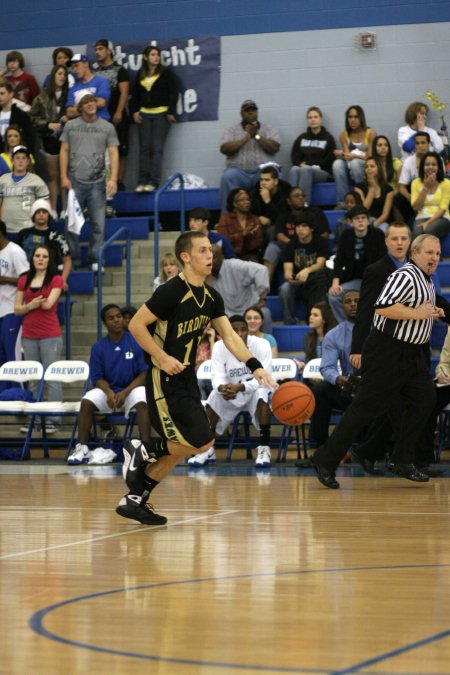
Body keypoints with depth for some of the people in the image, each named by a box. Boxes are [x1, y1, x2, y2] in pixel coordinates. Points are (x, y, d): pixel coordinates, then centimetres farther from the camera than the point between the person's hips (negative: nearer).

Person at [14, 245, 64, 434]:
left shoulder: (56, 280, -1)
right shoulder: (24, 280, 11)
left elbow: (48, 304, -12)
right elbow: (17, 309, 8)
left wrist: (27, 301, 2)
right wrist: (30, 306, -12)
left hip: (50, 336, -4)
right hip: (29, 336, 4)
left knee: (52, 378, -5)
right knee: (33, 379, 7)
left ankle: (53, 420, -4)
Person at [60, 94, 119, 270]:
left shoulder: (107, 127, 6)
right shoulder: (70, 126, 8)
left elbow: (113, 153, 1)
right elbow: (64, 151, 8)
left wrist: (113, 179, -9)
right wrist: (64, 177, -1)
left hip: (97, 183, -1)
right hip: (75, 181, 1)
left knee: (98, 224, -1)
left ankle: (95, 260, 6)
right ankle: (72, 259, 11)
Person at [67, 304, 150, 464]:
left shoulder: (136, 342, -7)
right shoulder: (98, 348, 1)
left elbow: (144, 374, -8)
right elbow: (97, 378, 1)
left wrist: (125, 392, -20)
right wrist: (109, 392, -21)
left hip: (132, 388, -2)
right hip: (108, 389, 2)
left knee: (142, 402, -36)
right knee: (87, 401, -26)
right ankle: (82, 448, -18)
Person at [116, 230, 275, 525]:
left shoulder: (211, 297, 8)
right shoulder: (172, 291, -17)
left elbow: (229, 336, 6)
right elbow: (136, 325, -16)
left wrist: (255, 366, -7)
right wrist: (163, 358, -21)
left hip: (186, 379, 9)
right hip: (165, 379, -9)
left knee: (177, 449, 10)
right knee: (201, 442, -15)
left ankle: (136, 500, 20)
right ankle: (143, 452, 2)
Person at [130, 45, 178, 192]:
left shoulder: (166, 73, 2)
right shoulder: (140, 75, 12)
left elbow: (174, 92, -1)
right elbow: (135, 95, 18)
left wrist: (171, 112, -8)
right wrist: (134, 111, 5)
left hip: (161, 114, -4)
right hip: (144, 114, 4)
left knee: (156, 148, -8)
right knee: (144, 148, 1)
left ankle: (154, 182, -10)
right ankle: (142, 181, 1)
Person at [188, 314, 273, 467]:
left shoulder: (261, 345, -21)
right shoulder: (219, 347, -14)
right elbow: (217, 376, -20)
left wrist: (240, 387, -44)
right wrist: (222, 387, -45)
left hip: (255, 391, -3)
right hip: (232, 396, 3)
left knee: (261, 394, -35)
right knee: (214, 395, -25)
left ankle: (264, 449, -30)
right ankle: (208, 449, -13)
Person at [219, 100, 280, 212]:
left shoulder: (269, 129, 15)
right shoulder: (231, 131, 14)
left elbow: (274, 148, 0)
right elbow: (225, 149, -4)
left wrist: (256, 136, -7)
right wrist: (246, 137, -8)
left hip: (262, 170, 0)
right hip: (239, 171, 0)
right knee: (228, 177, -34)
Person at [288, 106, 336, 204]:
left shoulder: (328, 138, 12)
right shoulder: (301, 138, 22)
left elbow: (329, 160, 1)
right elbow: (294, 156, 15)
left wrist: (308, 164, -7)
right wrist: (300, 164, -9)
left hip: (322, 172, -3)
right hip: (302, 167, 3)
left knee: (305, 170, -38)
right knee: (294, 170, -35)